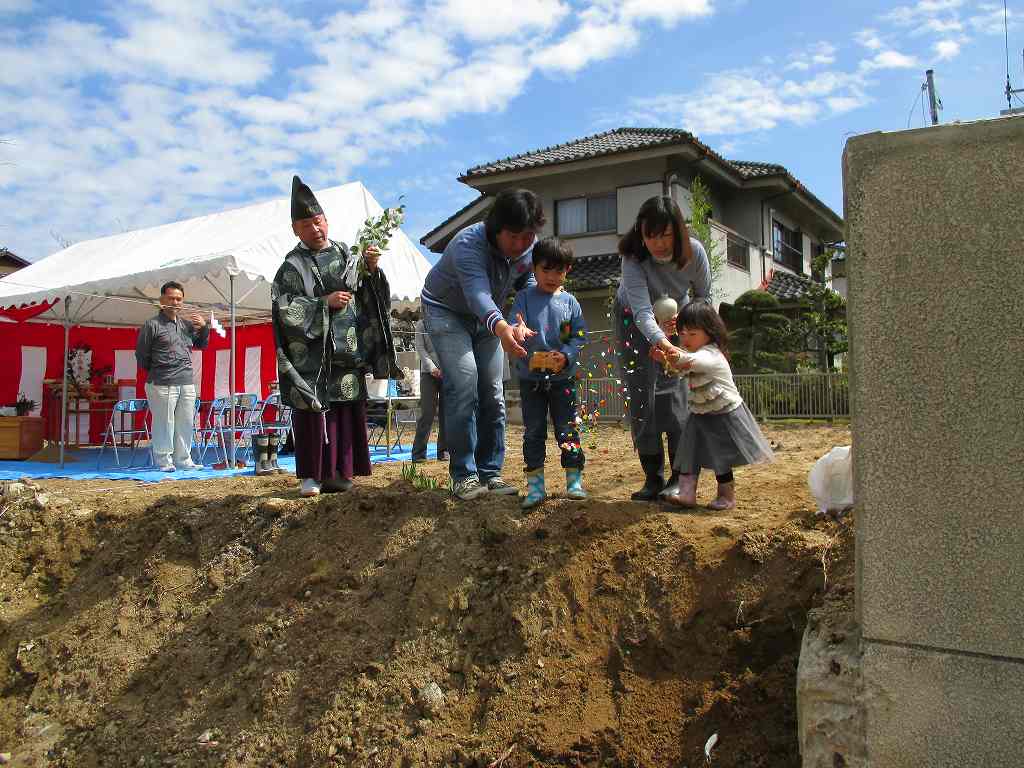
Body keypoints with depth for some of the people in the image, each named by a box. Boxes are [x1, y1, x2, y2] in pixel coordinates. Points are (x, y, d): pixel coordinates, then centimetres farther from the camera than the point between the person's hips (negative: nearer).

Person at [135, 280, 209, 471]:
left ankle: (183, 460, 19)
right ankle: (164, 461, 7)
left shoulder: (187, 324, 14)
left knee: (186, 423, 9)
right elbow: (141, 354, 1)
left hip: (187, 383, 6)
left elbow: (202, 345, 25)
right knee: (164, 423, -3)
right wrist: (155, 372, 9)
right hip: (162, 384, -6)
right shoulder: (152, 325, -2)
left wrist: (204, 327, 8)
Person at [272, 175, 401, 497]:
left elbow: (371, 296, 10)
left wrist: (372, 270, -8)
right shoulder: (292, 266, 2)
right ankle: (311, 475, 2)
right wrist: (325, 303, -14)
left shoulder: (345, 255, 12)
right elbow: (286, 308, -7)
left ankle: (340, 471, 11)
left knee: (347, 408, 3)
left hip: (348, 350, 3)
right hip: (312, 353, -3)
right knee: (313, 410, -5)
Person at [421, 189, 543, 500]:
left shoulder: (529, 248, -15)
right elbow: (477, 292, -51)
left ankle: (490, 472, 9)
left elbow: (526, 282, 0)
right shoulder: (468, 244, -36)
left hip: (487, 318, 6)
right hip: (446, 311, -6)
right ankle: (463, 475, -14)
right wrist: (501, 327, -70)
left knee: (493, 392, 1)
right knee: (464, 384, -20)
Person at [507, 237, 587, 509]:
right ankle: (535, 486, 13)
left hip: (562, 377, 0)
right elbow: (512, 323, -11)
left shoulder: (569, 302, 3)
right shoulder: (525, 297, 1)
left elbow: (580, 336, 1)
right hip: (530, 377, 0)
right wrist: (517, 330, -35)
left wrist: (566, 356, -17)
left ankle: (574, 481, 15)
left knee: (568, 430, 4)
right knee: (533, 432, 6)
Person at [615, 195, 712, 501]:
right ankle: (653, 477, 2)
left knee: (673, 392, -11)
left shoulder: (694, 252, -26)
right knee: (640, 395, -5)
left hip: (675, 319, 1)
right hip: (633, 319, -1)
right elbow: (642, 310, -46)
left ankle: (681, 474, -4)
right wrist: (660, 342, -64)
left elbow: (703, 296, -8)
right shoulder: (633, 258, -34)